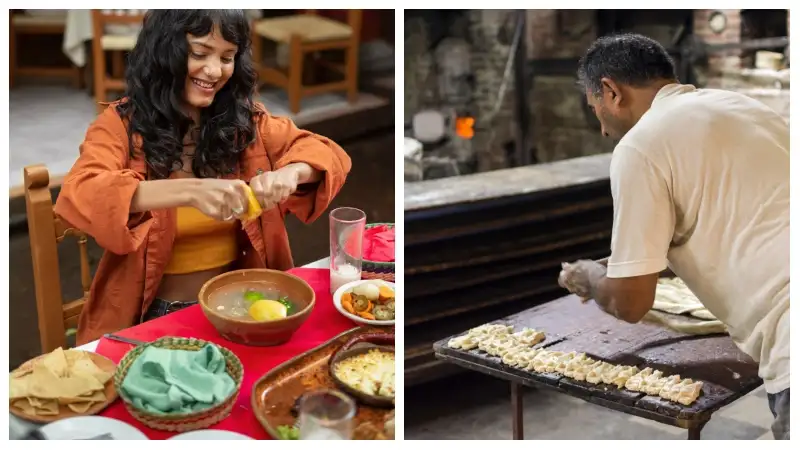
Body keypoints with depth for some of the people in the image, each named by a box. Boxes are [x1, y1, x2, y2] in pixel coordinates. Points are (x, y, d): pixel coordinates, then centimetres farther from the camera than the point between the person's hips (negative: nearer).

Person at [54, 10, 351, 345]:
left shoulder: (245, 120, 5)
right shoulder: (122, 124, -7)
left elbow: (330, 154, 2)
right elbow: (78, 195, -25)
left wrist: (290, 173, -23)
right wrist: (189, 191, -40)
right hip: (156, 317, -3)